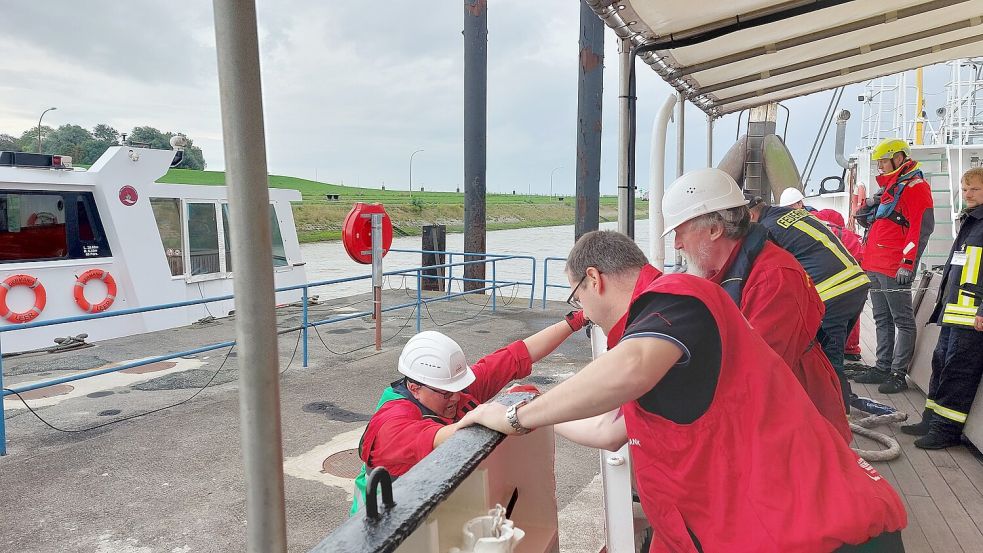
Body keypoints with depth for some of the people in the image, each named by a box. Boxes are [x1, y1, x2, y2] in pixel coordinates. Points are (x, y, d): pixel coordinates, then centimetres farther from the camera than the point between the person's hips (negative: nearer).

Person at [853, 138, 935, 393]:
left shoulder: (915, 187, -6)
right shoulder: (889, 187, 23)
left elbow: (921, 228, -17)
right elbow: (867, 221, 32)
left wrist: (908, 263, -22)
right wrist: (870, 206, 11)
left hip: (894, 268, -10)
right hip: (874, 266, 10)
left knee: (903, 321, -3)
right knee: (882, 320, 13)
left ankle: (899, 374, -1)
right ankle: (882, 368, 21)